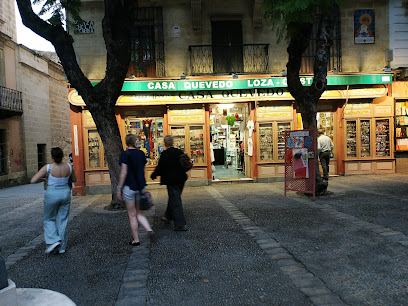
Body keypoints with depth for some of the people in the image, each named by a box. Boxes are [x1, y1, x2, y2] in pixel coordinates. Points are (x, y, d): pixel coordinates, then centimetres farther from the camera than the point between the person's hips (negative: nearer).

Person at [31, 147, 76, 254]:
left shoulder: (48, 168, -17)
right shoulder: (68, 167, -7)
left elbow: (33, 180, -17)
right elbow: (74, 179, 9)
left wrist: (41, 179, 4)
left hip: (52, 195, -3)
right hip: (65, 193, 3)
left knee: (49, 219, 18)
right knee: (62, 220, 13)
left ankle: (53, 241, 1)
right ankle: (62, 247, 18)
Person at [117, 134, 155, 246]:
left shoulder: (125, 154, -11)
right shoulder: (141, 154, 5)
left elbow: (124, 172, -15)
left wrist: (119, 188, -10)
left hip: (129, 187, -5)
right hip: (140, 186, 5)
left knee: (132, 215, 7)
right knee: (139, 212, 18)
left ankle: (136, 240, 16)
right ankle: (149, 230, -1)